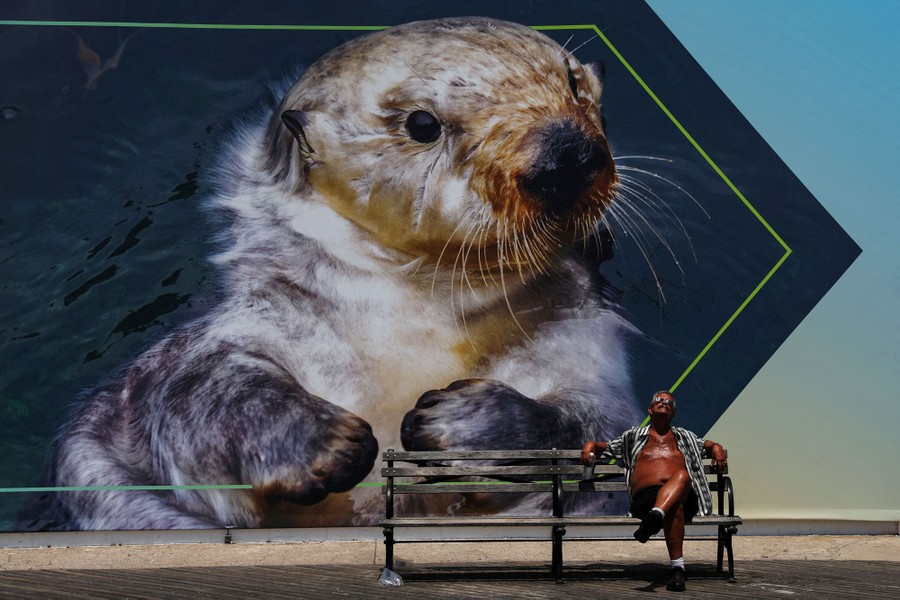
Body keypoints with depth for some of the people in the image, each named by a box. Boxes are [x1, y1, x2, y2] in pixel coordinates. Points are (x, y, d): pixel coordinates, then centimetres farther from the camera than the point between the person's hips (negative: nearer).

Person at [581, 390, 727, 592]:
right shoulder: (634, 437, 30)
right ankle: (677, 569, -51)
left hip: (684, 495, 1)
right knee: (674, 507, -41)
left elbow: (711, 444, 46)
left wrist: (717, 450, 20)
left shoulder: (685, 437, 35)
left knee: (682, 475, -39)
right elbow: (606, 447, 35)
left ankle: (655, 516, -64)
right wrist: (590, 445, 12)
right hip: (646, 495, -1)